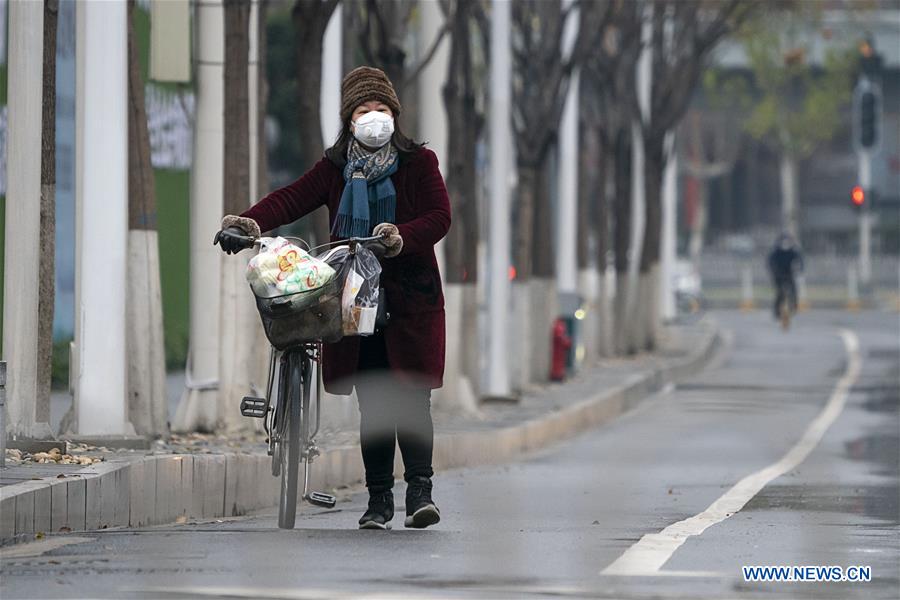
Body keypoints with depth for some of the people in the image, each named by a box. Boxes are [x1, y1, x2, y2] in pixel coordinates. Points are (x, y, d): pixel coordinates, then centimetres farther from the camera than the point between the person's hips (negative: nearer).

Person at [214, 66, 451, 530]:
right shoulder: (335, 169, 12)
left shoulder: (419, 163, 6)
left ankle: (420, 491, -8)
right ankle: (378, 499, 7)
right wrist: (252, 222, -21)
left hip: (410, 299, -2)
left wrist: (403, 236, -24)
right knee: (373, 405, 3)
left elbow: (439, 215, -4)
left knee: (412, 399, -10)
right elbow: (294, 197, -2)